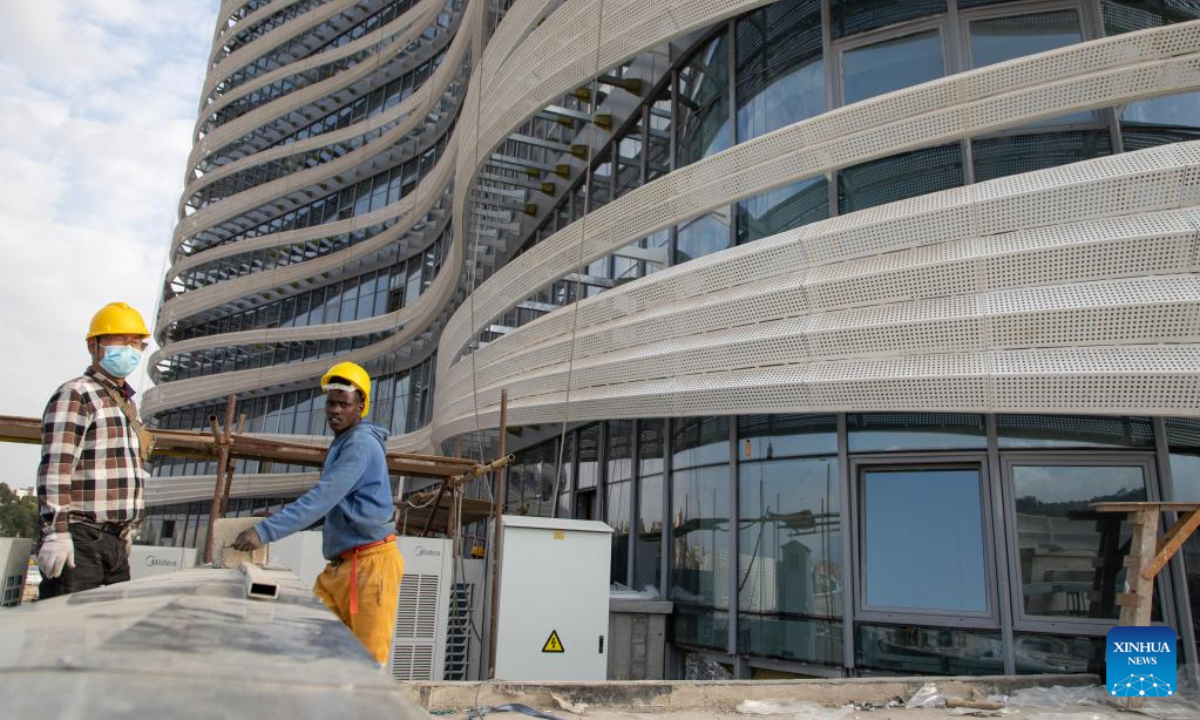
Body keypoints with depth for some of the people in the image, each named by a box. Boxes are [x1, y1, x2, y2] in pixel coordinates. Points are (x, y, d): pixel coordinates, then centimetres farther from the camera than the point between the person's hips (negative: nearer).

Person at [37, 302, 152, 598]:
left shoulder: (127, 403, 20)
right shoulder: (75, 395, -7)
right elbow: (54, 468, -17)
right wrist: (55, 532, -23)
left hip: (115, 541, 9)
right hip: (78, 541, -8)